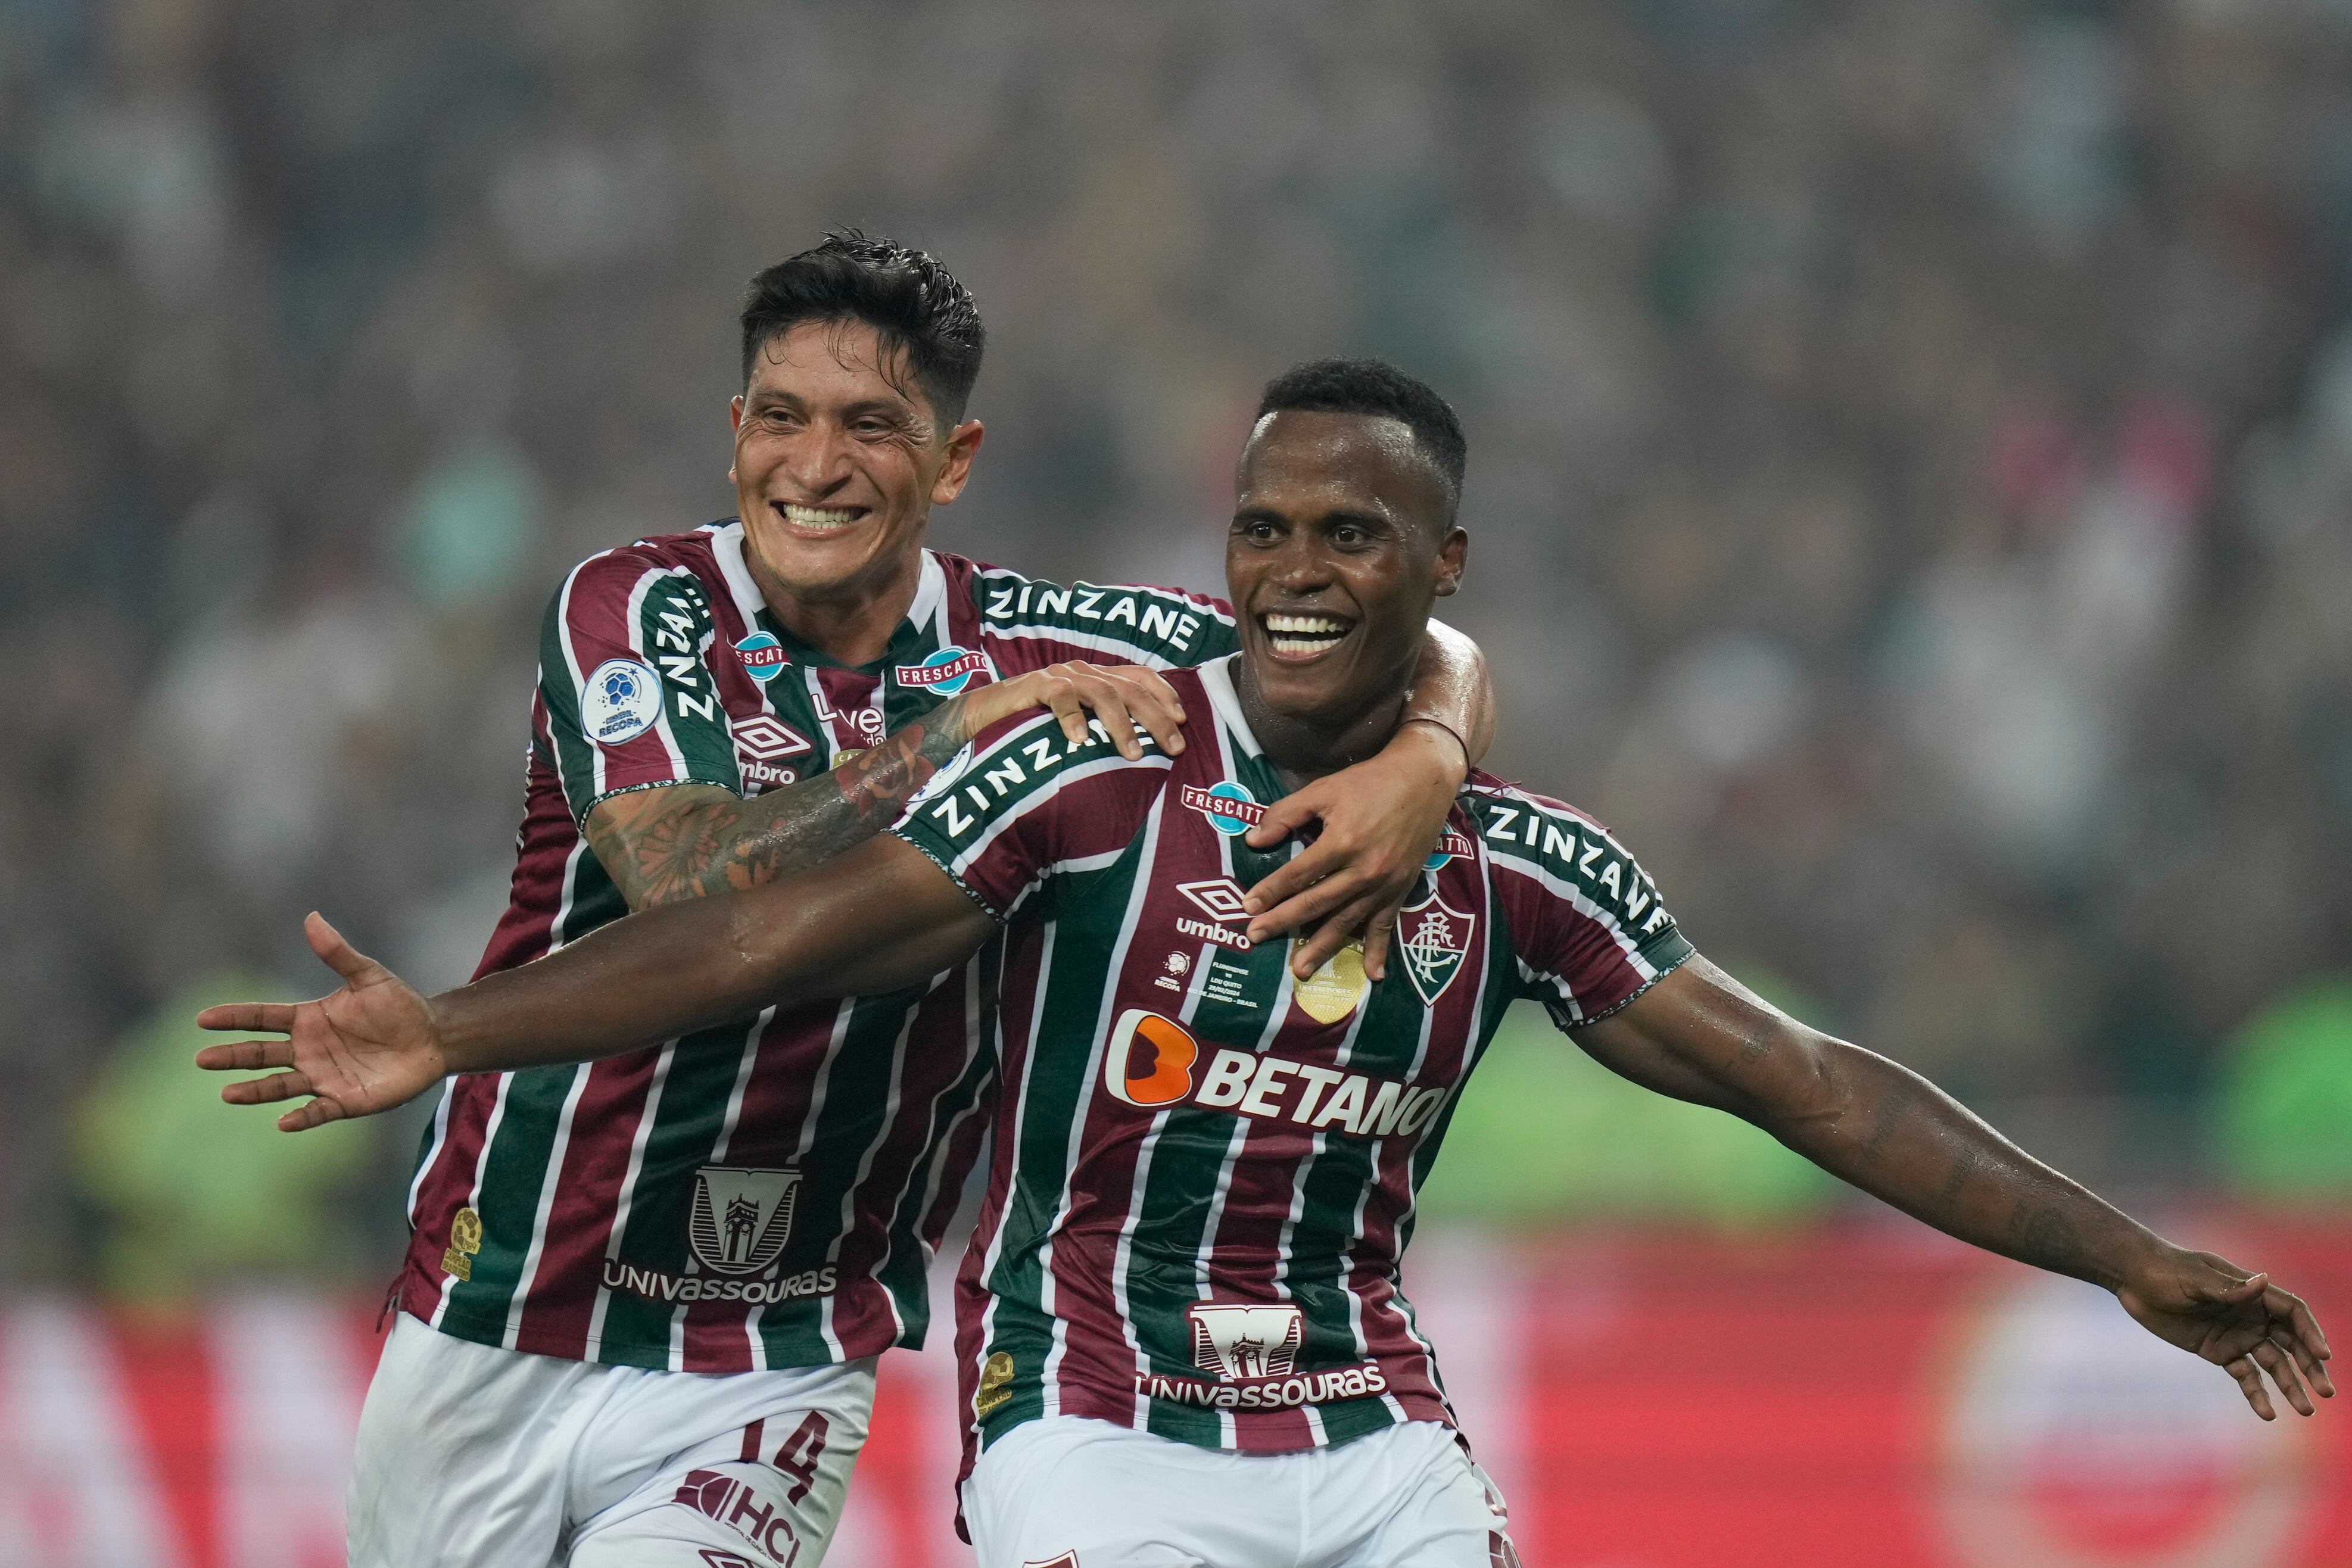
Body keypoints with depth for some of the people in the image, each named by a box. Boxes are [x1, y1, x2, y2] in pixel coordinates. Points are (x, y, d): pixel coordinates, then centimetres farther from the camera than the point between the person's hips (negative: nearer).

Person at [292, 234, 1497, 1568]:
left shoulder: (1033, 646, -2)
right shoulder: (638, 608, -7)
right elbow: (688, 884, -24)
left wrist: (1425, 764, -22)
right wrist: (975, 720, -25)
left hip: (774, 1375, 0)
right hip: (506, 1323, 0)